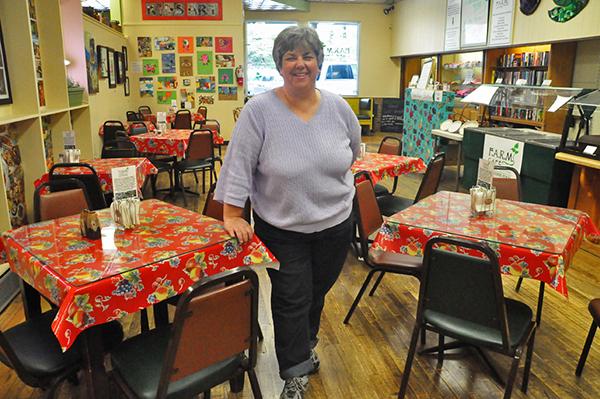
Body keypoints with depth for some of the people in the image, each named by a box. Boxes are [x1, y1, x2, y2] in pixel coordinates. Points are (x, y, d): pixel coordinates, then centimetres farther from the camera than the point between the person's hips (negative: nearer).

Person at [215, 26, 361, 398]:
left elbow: (353, 151, 15)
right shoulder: (259, 110, -13)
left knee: (317, 293, 20)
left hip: (335, 225, 4)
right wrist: (232, 215, -14)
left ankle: (304, 345, 47)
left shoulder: (338, 107, -2)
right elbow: (239, 164, -13)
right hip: (282, 230, -3)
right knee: (292, 301, 6)